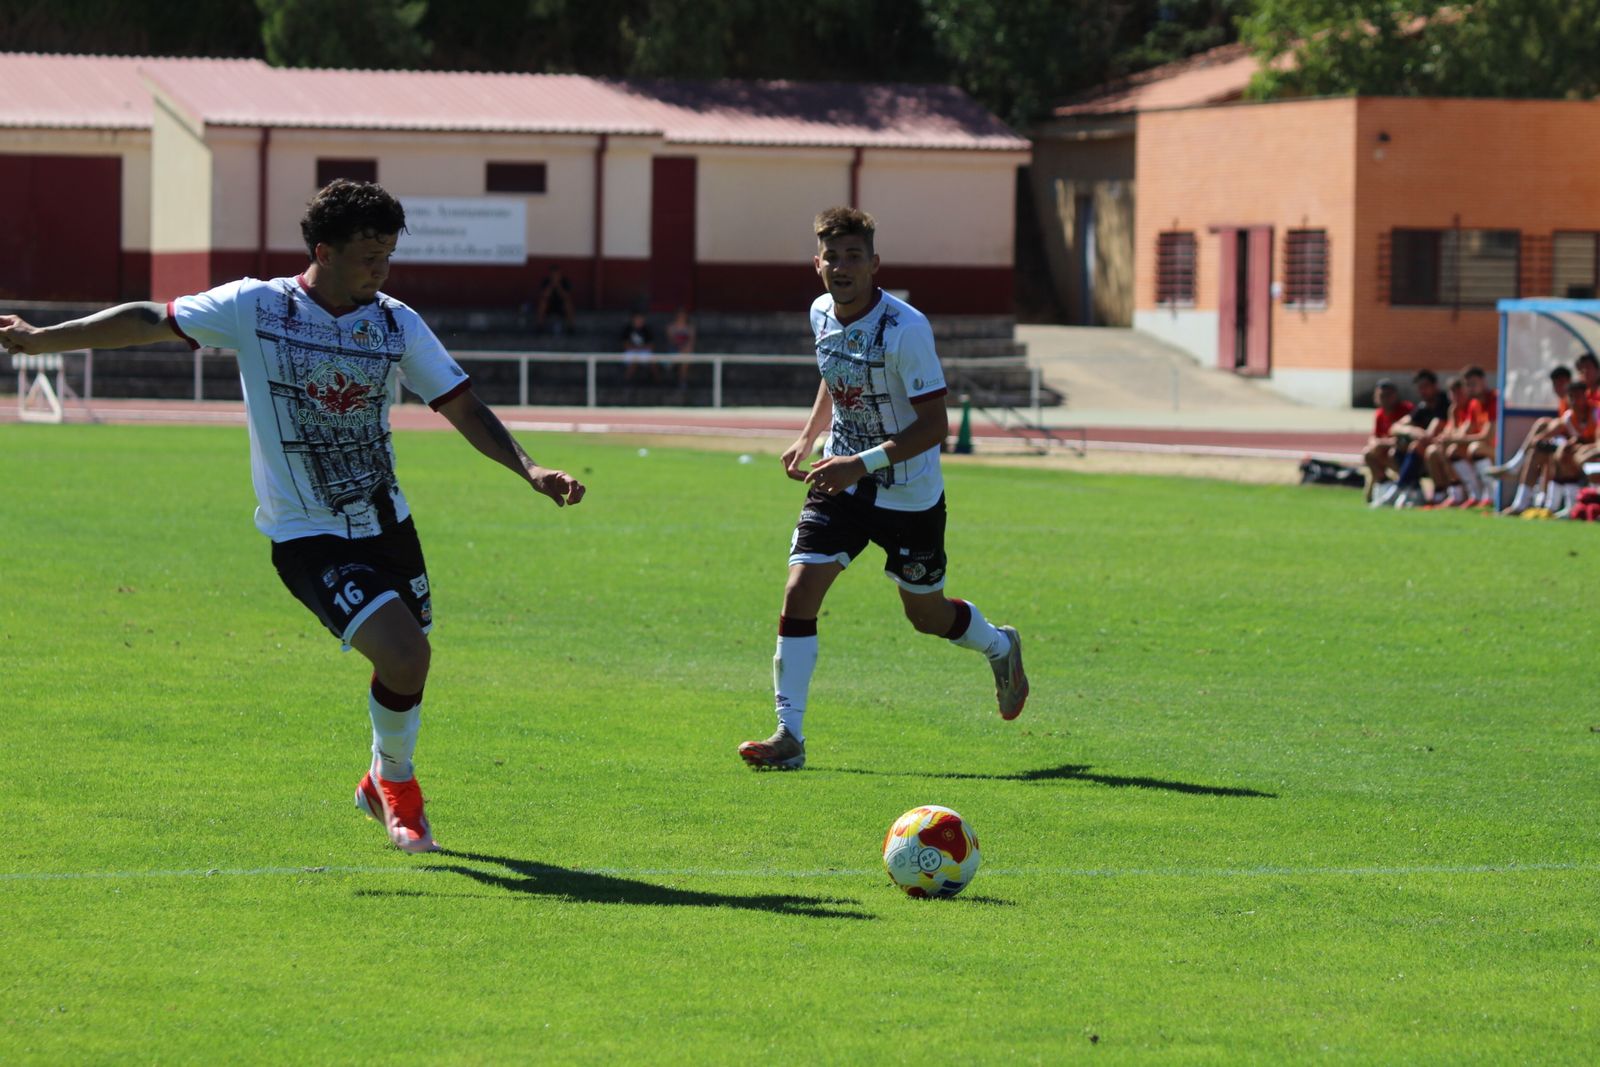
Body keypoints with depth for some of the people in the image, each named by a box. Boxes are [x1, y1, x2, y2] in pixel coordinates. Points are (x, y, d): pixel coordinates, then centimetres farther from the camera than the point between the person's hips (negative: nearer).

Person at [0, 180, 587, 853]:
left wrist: (530, 471, -8)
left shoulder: (397, 324, 0)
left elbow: (461, 407, 5)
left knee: (407, 661, 7)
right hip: (307, 537, -5)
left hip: (385, 521, 5)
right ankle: (396, 781, 8)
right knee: (403, 653, -20)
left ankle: (384, 785, 37)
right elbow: (149, 323, -1)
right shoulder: (256, 308, -10)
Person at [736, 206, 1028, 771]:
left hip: (909, 494, -5)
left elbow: (935, 425, -24)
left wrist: (863, 463, -31)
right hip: (842, 485, 5)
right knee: (800, 590, -13)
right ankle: (789, 735, -9)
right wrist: (807, 436, 8)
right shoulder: (821, 314, -3)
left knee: (926, 615, 11)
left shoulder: (906, 328, -24)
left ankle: (1000, 647, 46)